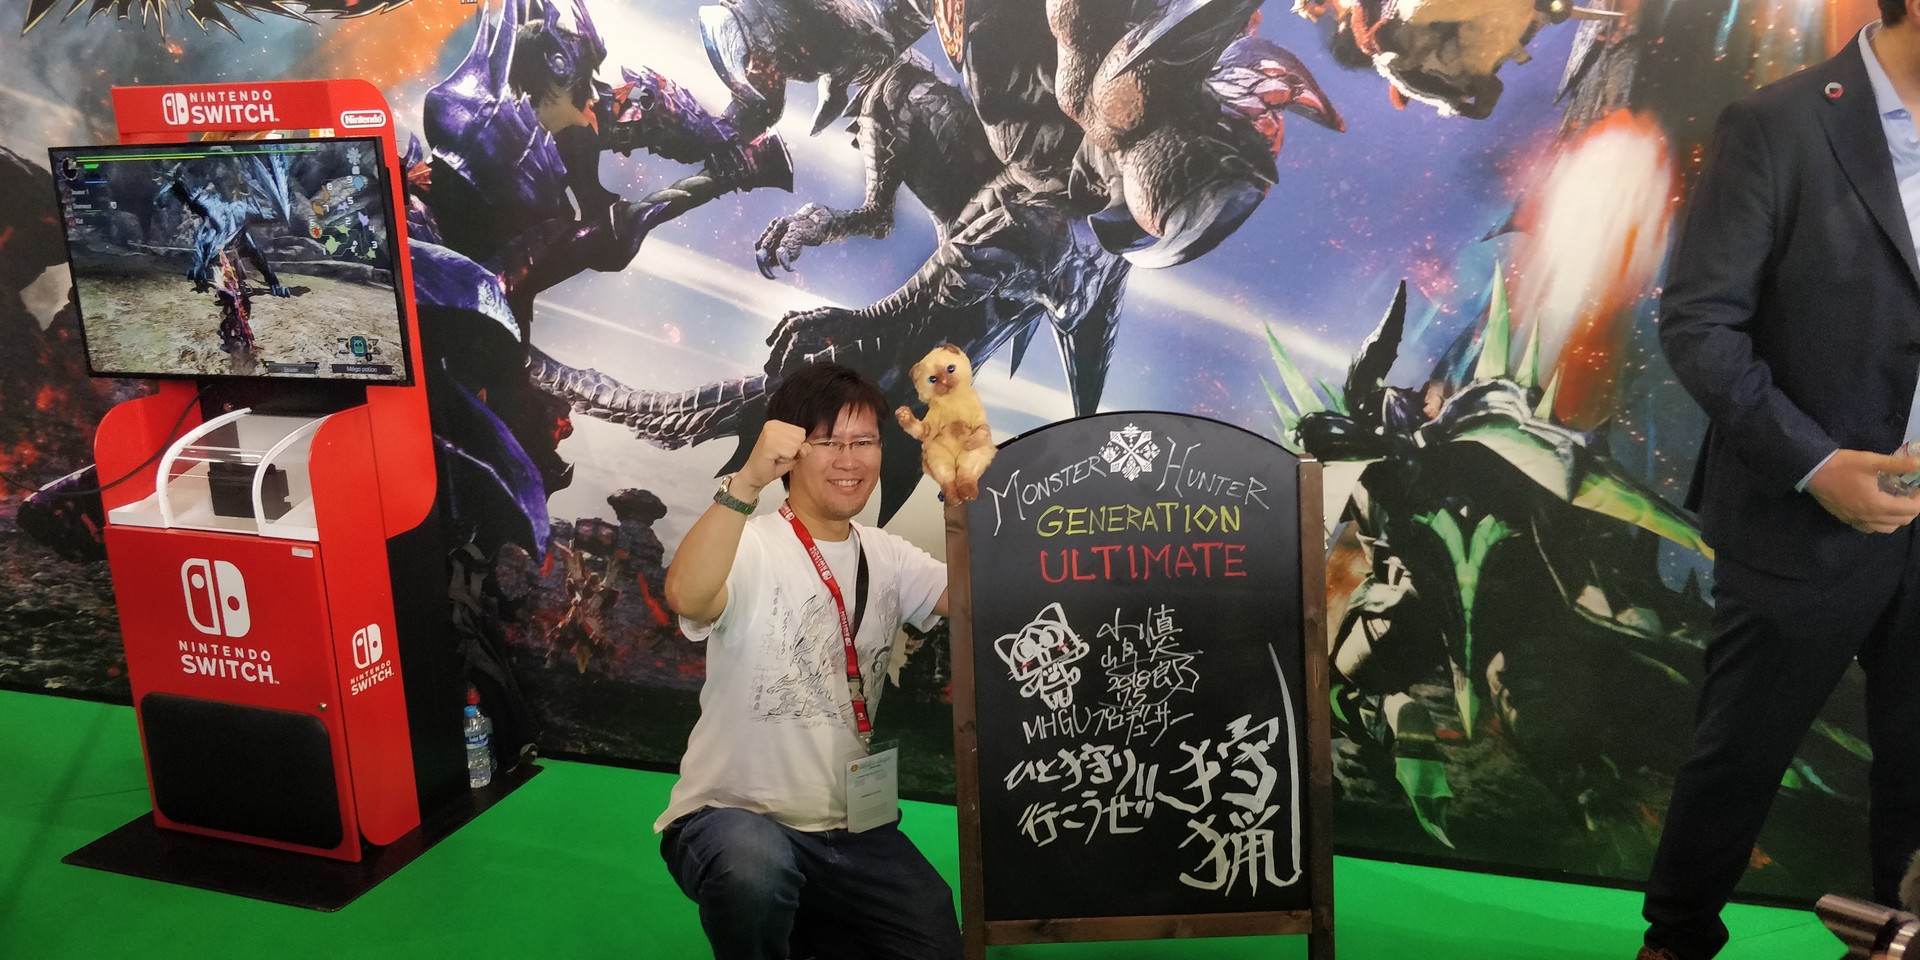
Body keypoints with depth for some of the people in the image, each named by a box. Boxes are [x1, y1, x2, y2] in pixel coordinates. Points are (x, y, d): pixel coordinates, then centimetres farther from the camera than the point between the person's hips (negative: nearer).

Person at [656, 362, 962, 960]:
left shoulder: (888, 558, 7)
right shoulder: (751, 547, -14)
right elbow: (687, 597, -36)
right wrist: (746, 482, -47)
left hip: (851, 827, 6)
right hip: (733, 816, -6)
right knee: (753, 861, -38)